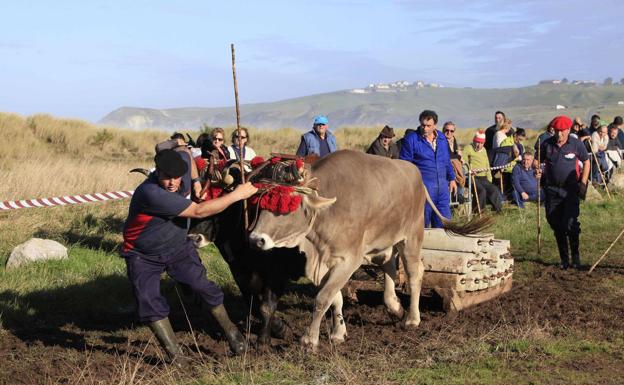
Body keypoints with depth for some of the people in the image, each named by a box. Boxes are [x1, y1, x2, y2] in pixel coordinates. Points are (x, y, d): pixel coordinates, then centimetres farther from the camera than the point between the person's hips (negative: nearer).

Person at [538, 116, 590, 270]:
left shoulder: (576, 144, -2)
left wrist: (583, 183, -1)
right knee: (556, 225, 6)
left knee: (571, 223, -13)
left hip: (571, 190, -2)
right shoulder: (547, 144, 1)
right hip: (552, 190, 3)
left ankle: (576, 257, 4)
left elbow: (586, 162, 7)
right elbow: (537, 160, 12)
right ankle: (564, 259, 18)